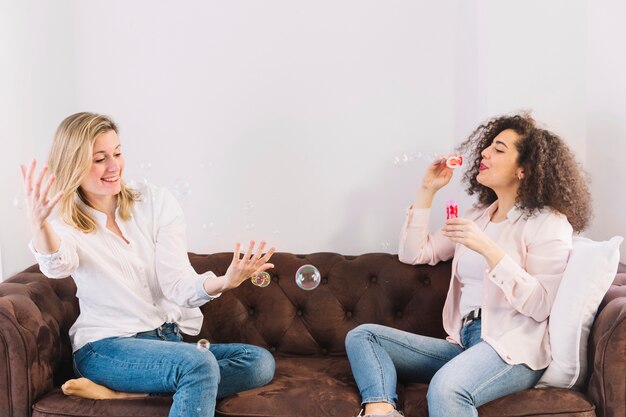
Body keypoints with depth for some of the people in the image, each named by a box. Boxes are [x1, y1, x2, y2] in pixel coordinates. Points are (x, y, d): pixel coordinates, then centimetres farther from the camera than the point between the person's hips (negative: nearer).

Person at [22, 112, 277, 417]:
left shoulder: (156, 202, 1)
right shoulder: (65, 223, -3)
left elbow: (178, 285, -9)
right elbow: (57, 265, -29)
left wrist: (223, 282, -32)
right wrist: (38, 223, -52)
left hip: (171, 339, 6)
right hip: (106, 346, -6)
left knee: (260, 363, -20)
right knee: (200, 364, -34)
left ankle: (125, 393, -21)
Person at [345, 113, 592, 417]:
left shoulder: (549, 223, -1)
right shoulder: (478, 216, 20)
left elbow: (539, 305, -13)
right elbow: (413, 253, 17)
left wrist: (487, 248, -20)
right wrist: (428, 190, 12)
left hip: (513, 349, -8)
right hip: (463, 342, 8)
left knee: (445, 388, -40)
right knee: (362, 336, -7)